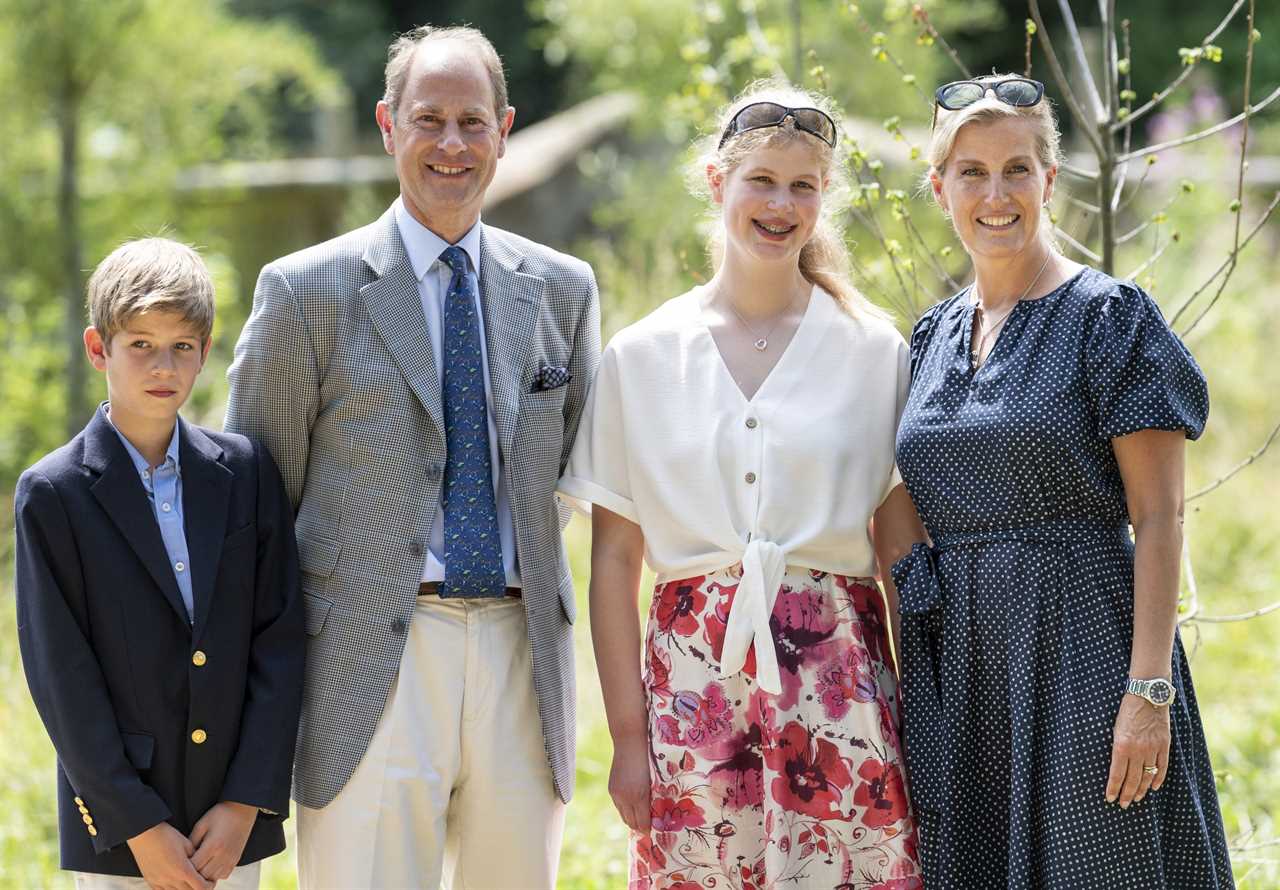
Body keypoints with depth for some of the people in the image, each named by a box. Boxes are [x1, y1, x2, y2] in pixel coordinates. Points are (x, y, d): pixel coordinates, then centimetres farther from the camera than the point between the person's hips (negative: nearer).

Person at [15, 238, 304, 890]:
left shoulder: (245, 470, 4)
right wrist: (139, 825, -11)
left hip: (234, 819, 3)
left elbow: (279, 639, 2)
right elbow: (60, 673, -7)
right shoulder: (52, 494, -5)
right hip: (115, 829, -3)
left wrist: (248, 801, -6)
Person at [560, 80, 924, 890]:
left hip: (838, 667, 0)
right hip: (696, 672, 1)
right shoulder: (642, 357, 7)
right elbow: (614, 560, 7)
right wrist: (628, 734, 1)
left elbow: (904, 550, 6)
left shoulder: (874, 351, 5)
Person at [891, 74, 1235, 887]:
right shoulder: (934, 336, 13)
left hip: (1082, 648, -6)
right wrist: (908, 678, 12)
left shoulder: (1110, 316, -6)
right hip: (958, 663, 6)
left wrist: (1150, 691, -18)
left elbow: (1159, 520, -10)